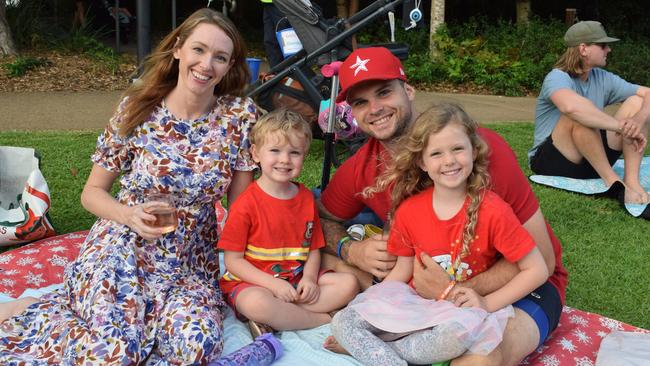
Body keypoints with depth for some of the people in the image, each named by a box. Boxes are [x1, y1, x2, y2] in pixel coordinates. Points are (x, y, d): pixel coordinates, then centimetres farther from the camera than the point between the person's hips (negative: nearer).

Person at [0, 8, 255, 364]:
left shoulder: (240, 116, -6)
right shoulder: (136, 109, -7)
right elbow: (92, 192, 1)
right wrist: (129, 215, -19)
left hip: (190, 265, 3)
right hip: (121, 252, -2)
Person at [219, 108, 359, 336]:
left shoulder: (306, 198, 6)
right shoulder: (246, 204, -11)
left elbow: (313, 249, 9)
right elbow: (233, 260, -11)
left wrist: (309, 278, -12)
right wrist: (273, 284, -20)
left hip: (298, 281, 6)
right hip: (253, 283, -6)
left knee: (348, 283, -11)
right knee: (256, 303, -38)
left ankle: (276, 318, -18)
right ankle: (323, 319, -16)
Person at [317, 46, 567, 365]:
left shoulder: (481, 145, -25)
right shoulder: (358, 170, -10)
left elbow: (541, 259, -21)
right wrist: (351, 251, -15)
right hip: (436, 275, 5)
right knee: (328, 260, -9)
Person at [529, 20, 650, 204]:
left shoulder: (603, 79, 3)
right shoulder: (557, 77, -17)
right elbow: (571, 106, -40)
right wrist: (621, 126, -37)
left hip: (593, 160, 7)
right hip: (551, 161, -7)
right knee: (579, 116, -33)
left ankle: (632, 180, -19)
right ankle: (612, 180, -23)